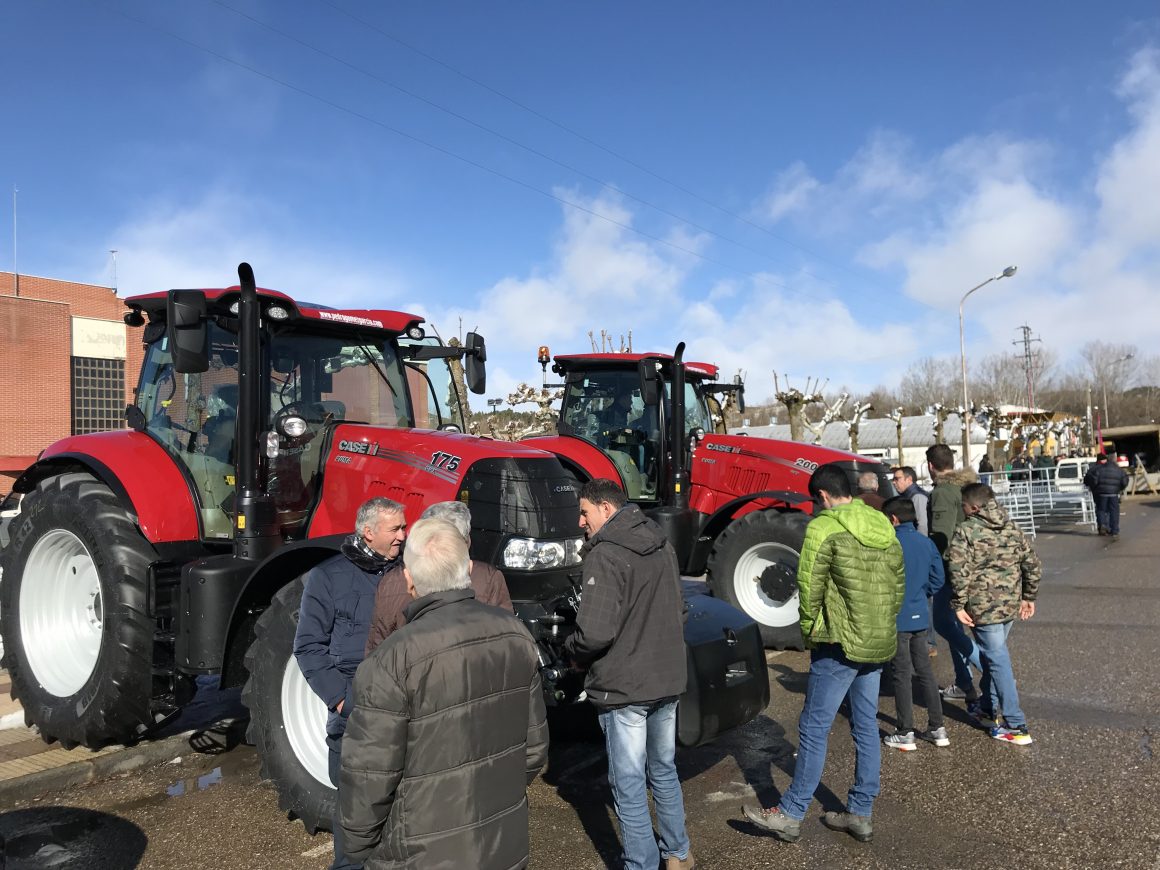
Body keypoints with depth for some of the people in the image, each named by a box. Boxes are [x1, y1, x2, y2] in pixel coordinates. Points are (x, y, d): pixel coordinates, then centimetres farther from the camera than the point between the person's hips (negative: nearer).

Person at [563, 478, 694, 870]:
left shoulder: (605, 555, -20)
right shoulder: (662, 545, 6)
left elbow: (594, 633, -26)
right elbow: (679, 611, 15)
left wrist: (571, 650, -7)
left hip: (623, 688, -8)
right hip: (667, 680, 8)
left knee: (629, 786, 6)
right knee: (664, 771, 23)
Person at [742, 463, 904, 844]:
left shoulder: (824, 527, -14)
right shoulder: (885, 527, 7)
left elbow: (809, 587, -14)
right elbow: (899, 583, 11)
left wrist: (809, 629, 1)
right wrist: (882, 626, 17)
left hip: (840, 645, -7)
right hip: (879, 645, 7)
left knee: (814, 729, 1)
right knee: (866, 728, 14)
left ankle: (790, 814, 11)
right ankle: (860, 815, 24)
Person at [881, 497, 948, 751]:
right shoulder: (927, 543, 3)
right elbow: (938, 579, 8)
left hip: (898, 619, -6)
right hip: (921, 618, 6)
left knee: (902, 675, 2)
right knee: (925, 671, 15)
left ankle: (906, 733, 9)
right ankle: (937, 728, 22)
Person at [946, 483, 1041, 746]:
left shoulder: (966, 530, -11)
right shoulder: (1012, 528, 8)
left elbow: (959, 570, -20)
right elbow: (1033, 564, 10)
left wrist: (959, 604, -13)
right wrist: (1028, 596, 20)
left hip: (983, 607, -7)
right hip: (1010, 605, 7)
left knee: (998, 660, -2)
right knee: (993, 654, 22)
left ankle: (1016, 726, 1)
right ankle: (988, 708, 35)